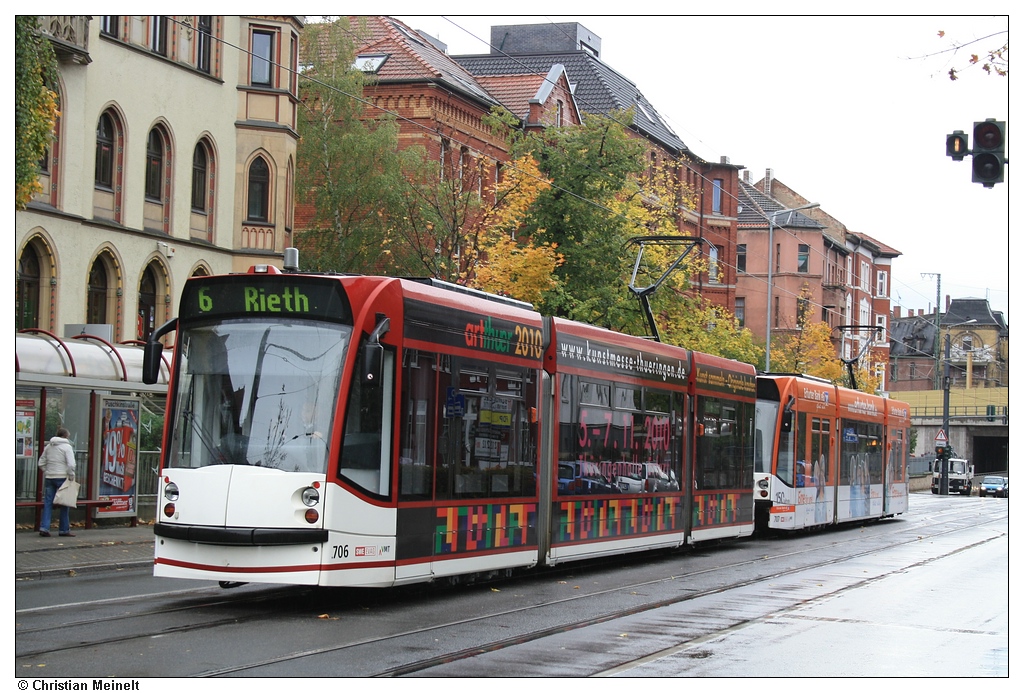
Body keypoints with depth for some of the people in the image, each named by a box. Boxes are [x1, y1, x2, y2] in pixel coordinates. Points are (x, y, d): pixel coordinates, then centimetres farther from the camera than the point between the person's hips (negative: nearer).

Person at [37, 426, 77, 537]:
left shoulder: (48, 447, 13)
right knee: (64, 504, 4)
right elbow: (71, 464, -15)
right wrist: (71, 477, -7)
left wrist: (47, 472, 16)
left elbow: (41, 463, 15)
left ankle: (44, 527, -4)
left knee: (48, 503, 6)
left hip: (49, 478, 5)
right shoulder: (67, 447, -6)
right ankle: (64, 529, 7)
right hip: (62, 478, -5)